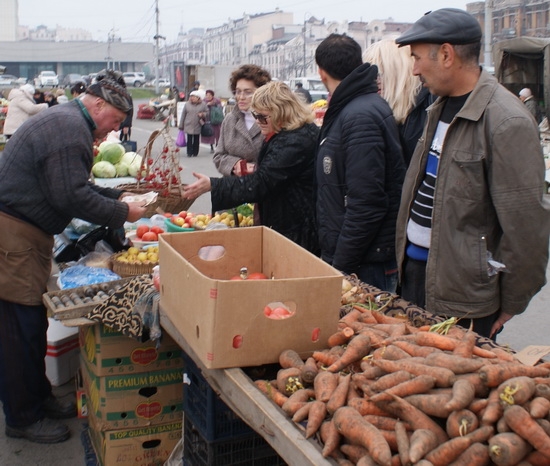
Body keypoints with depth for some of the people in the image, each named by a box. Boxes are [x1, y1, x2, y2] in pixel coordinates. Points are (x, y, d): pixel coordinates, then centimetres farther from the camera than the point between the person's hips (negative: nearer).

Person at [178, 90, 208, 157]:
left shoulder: (203, 104, 0)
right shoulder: (187, 104, 2)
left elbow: (207, 112, 9)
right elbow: (183, 115, 5)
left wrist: (202, 114, -15)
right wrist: (181, 125, 5)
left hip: (197, 126, 0)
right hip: (188, 126, 0)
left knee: (196, 140, 7)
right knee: (189, 140, -1)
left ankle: (195, 153, 17)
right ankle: (189, 153, 4)